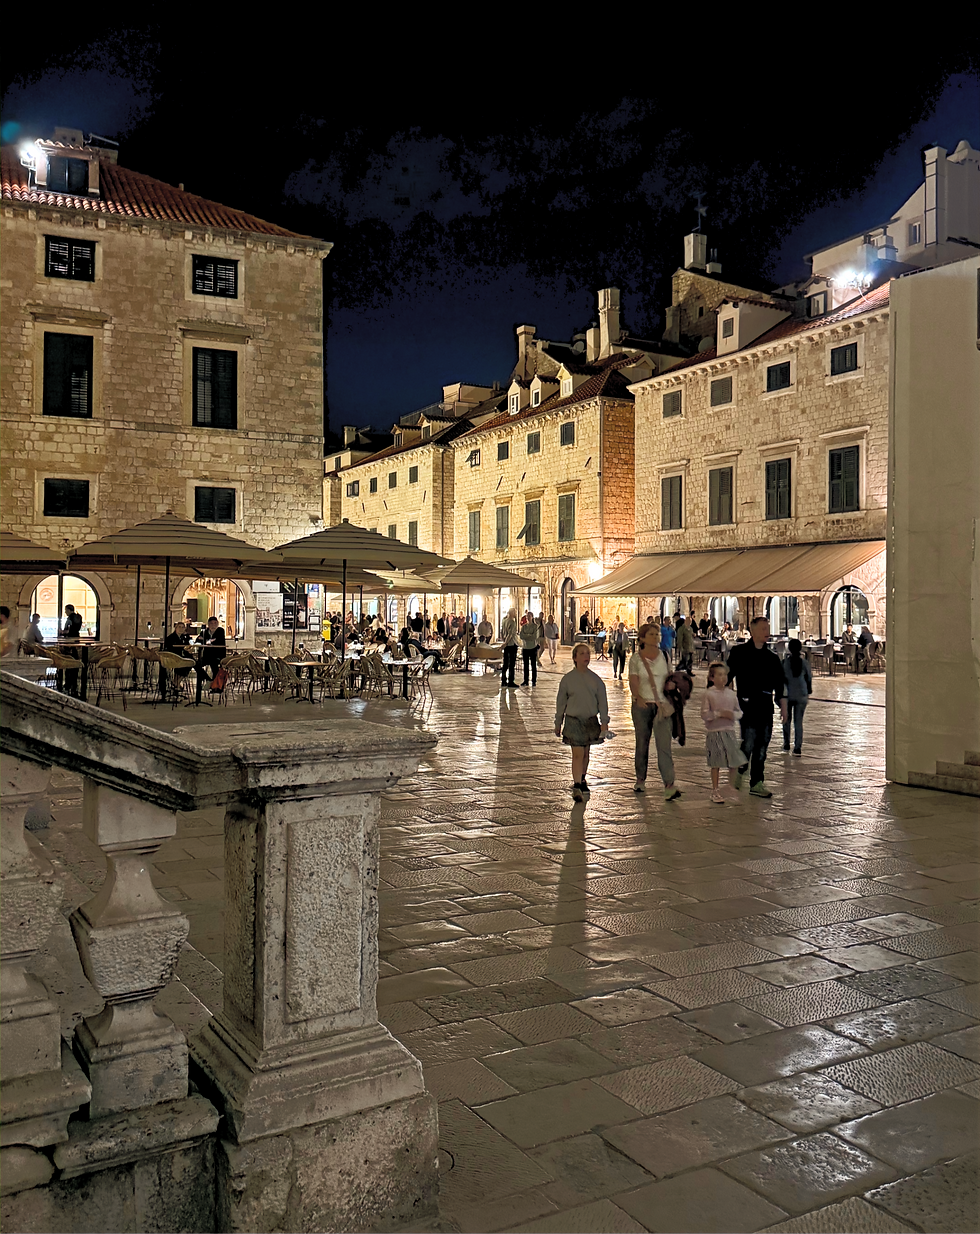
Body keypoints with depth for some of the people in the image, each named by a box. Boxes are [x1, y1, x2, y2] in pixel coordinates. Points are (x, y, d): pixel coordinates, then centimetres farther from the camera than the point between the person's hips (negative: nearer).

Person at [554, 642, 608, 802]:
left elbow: (602, 701, 6)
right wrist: (558, 724, 8)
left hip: (591, 720, 3)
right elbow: (561, 702, 5)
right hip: (573, 720, -3)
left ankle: (582, 780, 32)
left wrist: (604, 722, -1)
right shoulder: (567, 679, -2)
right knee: (577, 753, -11)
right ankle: (577, 785, -12)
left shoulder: (595, 679, 2)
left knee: (586, 753, 14)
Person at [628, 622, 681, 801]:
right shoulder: (635, 658, -1)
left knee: (664, 744, -10)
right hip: (642, 705, -1)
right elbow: (633, 682, -9)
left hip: (662, 704, 1)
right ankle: (640, 780, 27)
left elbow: (669, 679, 14)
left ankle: (669, 784, -16)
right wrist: (638, 698, -26)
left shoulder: (664, 656, 8)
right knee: (642, 743, 9)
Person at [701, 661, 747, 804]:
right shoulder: (709, 694, -5)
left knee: (735, 762, 2)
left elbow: (739, 712, 12)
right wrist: (719, 713, -18)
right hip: (714, 732, -4)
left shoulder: (731, 693, 7)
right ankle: (715, 791, 17)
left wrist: (733, 714, -9)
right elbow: (704, 714, -9)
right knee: (716, 764, 4)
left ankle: (732, 789, 20)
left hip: (729, 731, 4)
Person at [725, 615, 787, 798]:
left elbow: (779, 683, 15)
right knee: (749, 741, -10)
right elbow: (728, 676, -1)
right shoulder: (739, 652, -1)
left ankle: (757, 783, 13)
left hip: (766, 704, 5)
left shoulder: (772, 657, 11)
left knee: (762, 744, 5)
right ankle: (739, 770, 19)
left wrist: (782, 705, 10)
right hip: (747, 702, -5)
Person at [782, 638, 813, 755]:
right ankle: (798, 747, -1)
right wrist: (808, 692, 18)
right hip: (801, 696, 1)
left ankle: (786, 744, 24)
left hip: (788, 694, -1)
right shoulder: (804, 663, -4)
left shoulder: (785, 662, -10)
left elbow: (781, 678, -5)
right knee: (799, 721, 4)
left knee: (787, 719, 16)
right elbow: (809, 678, 4)